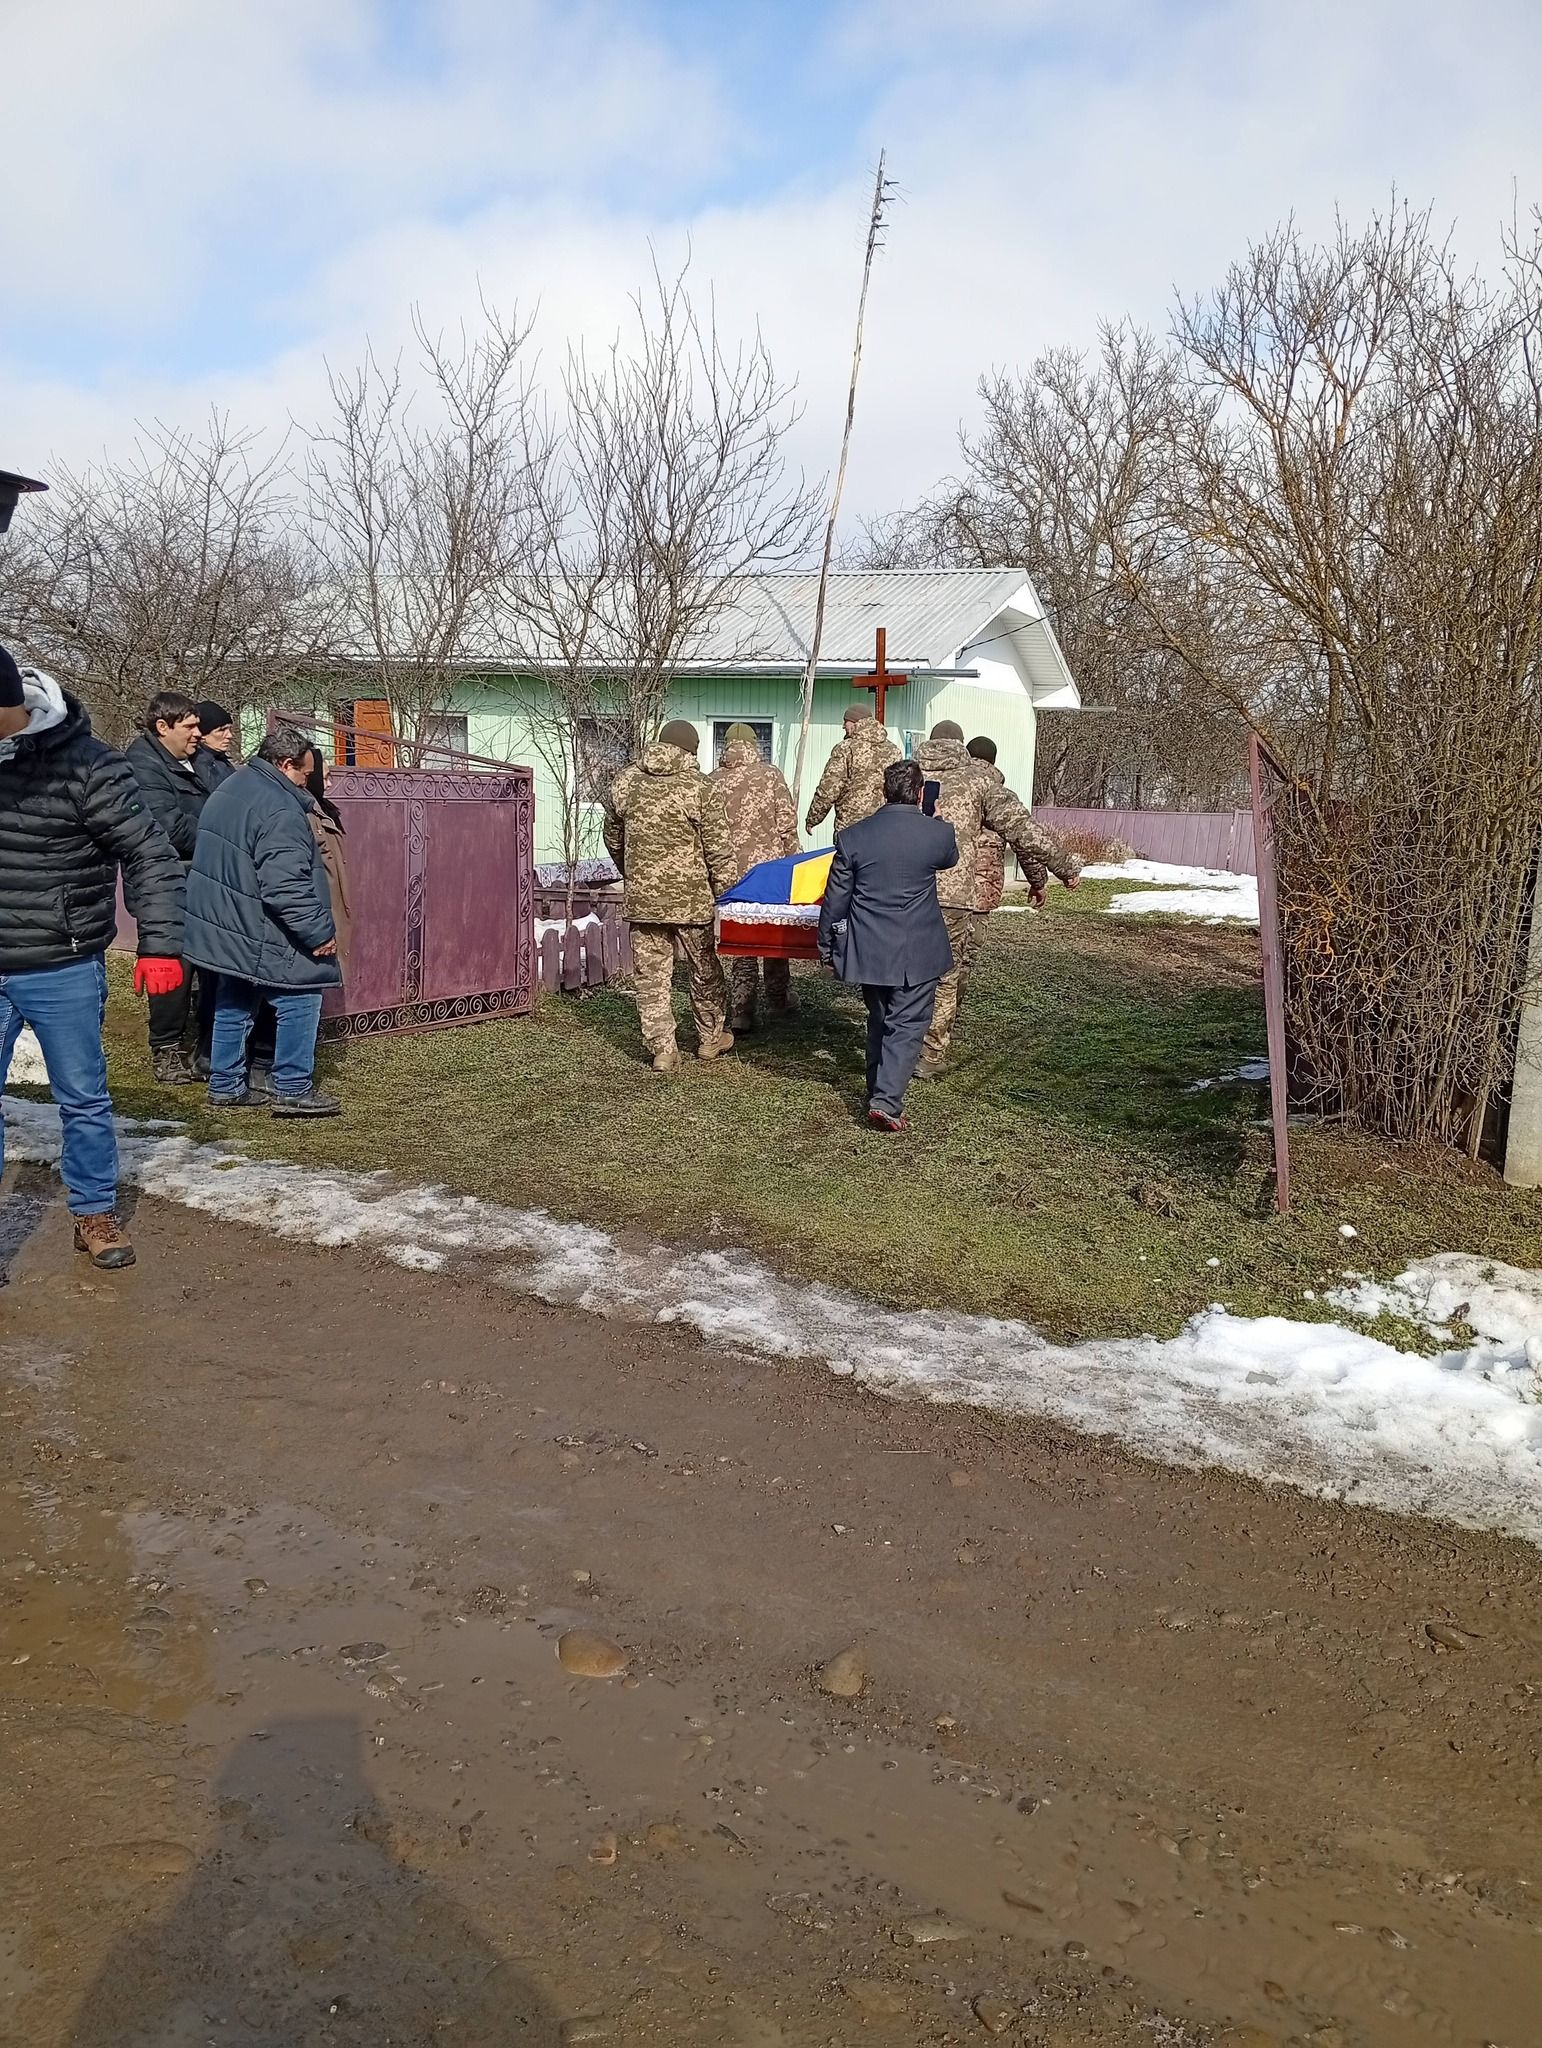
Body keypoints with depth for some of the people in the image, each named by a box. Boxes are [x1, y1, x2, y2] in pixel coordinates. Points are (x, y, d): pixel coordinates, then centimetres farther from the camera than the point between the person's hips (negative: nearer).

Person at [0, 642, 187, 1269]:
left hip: (63, 973, -3)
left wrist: (160, 946, -18)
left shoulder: (85, 765, -14)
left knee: (83, 1100, 12)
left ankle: (95, 1214, 28)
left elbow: (150, 855, -12)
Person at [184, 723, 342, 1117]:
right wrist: (319, 933, -19)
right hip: (258, 935, -10)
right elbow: (285, 888, -27)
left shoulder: (229, 788, 12)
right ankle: (293, 1090, 2)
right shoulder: (280, 811, -20)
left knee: (233, 1006, 17)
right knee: (300, 1002, -1)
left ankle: (225, 1087, 23)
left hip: (221, 927, 10)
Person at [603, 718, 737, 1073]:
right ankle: (710, 1038, 29)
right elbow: (719, 850, -10)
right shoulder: (699, 788, -10)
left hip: (641, 897, 3)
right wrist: (728, 891, 0)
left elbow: (613, 839, 16)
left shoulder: (624, 782, 4)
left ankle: (662, 1049, 8)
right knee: (704, 970, 15)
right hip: (691, 897, -3)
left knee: (651, 974, 9)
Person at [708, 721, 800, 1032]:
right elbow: (787, 823, -5)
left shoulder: (712, 781, 2)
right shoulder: (771, 775, -2)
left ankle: (740, 1012, 2)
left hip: (731, 870, 1)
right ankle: (779, 1002, 27)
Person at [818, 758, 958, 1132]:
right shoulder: (939, 834, -9)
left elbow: (836, 897, 0)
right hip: (918, 952, -3)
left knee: (879, 1021, 19)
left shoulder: (853, 836, -5)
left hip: (868, 950, 3)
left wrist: (827, 944, 12)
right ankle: (886, 1101, -9)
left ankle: (878, 1091, 30)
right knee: (906, 1025, 2)